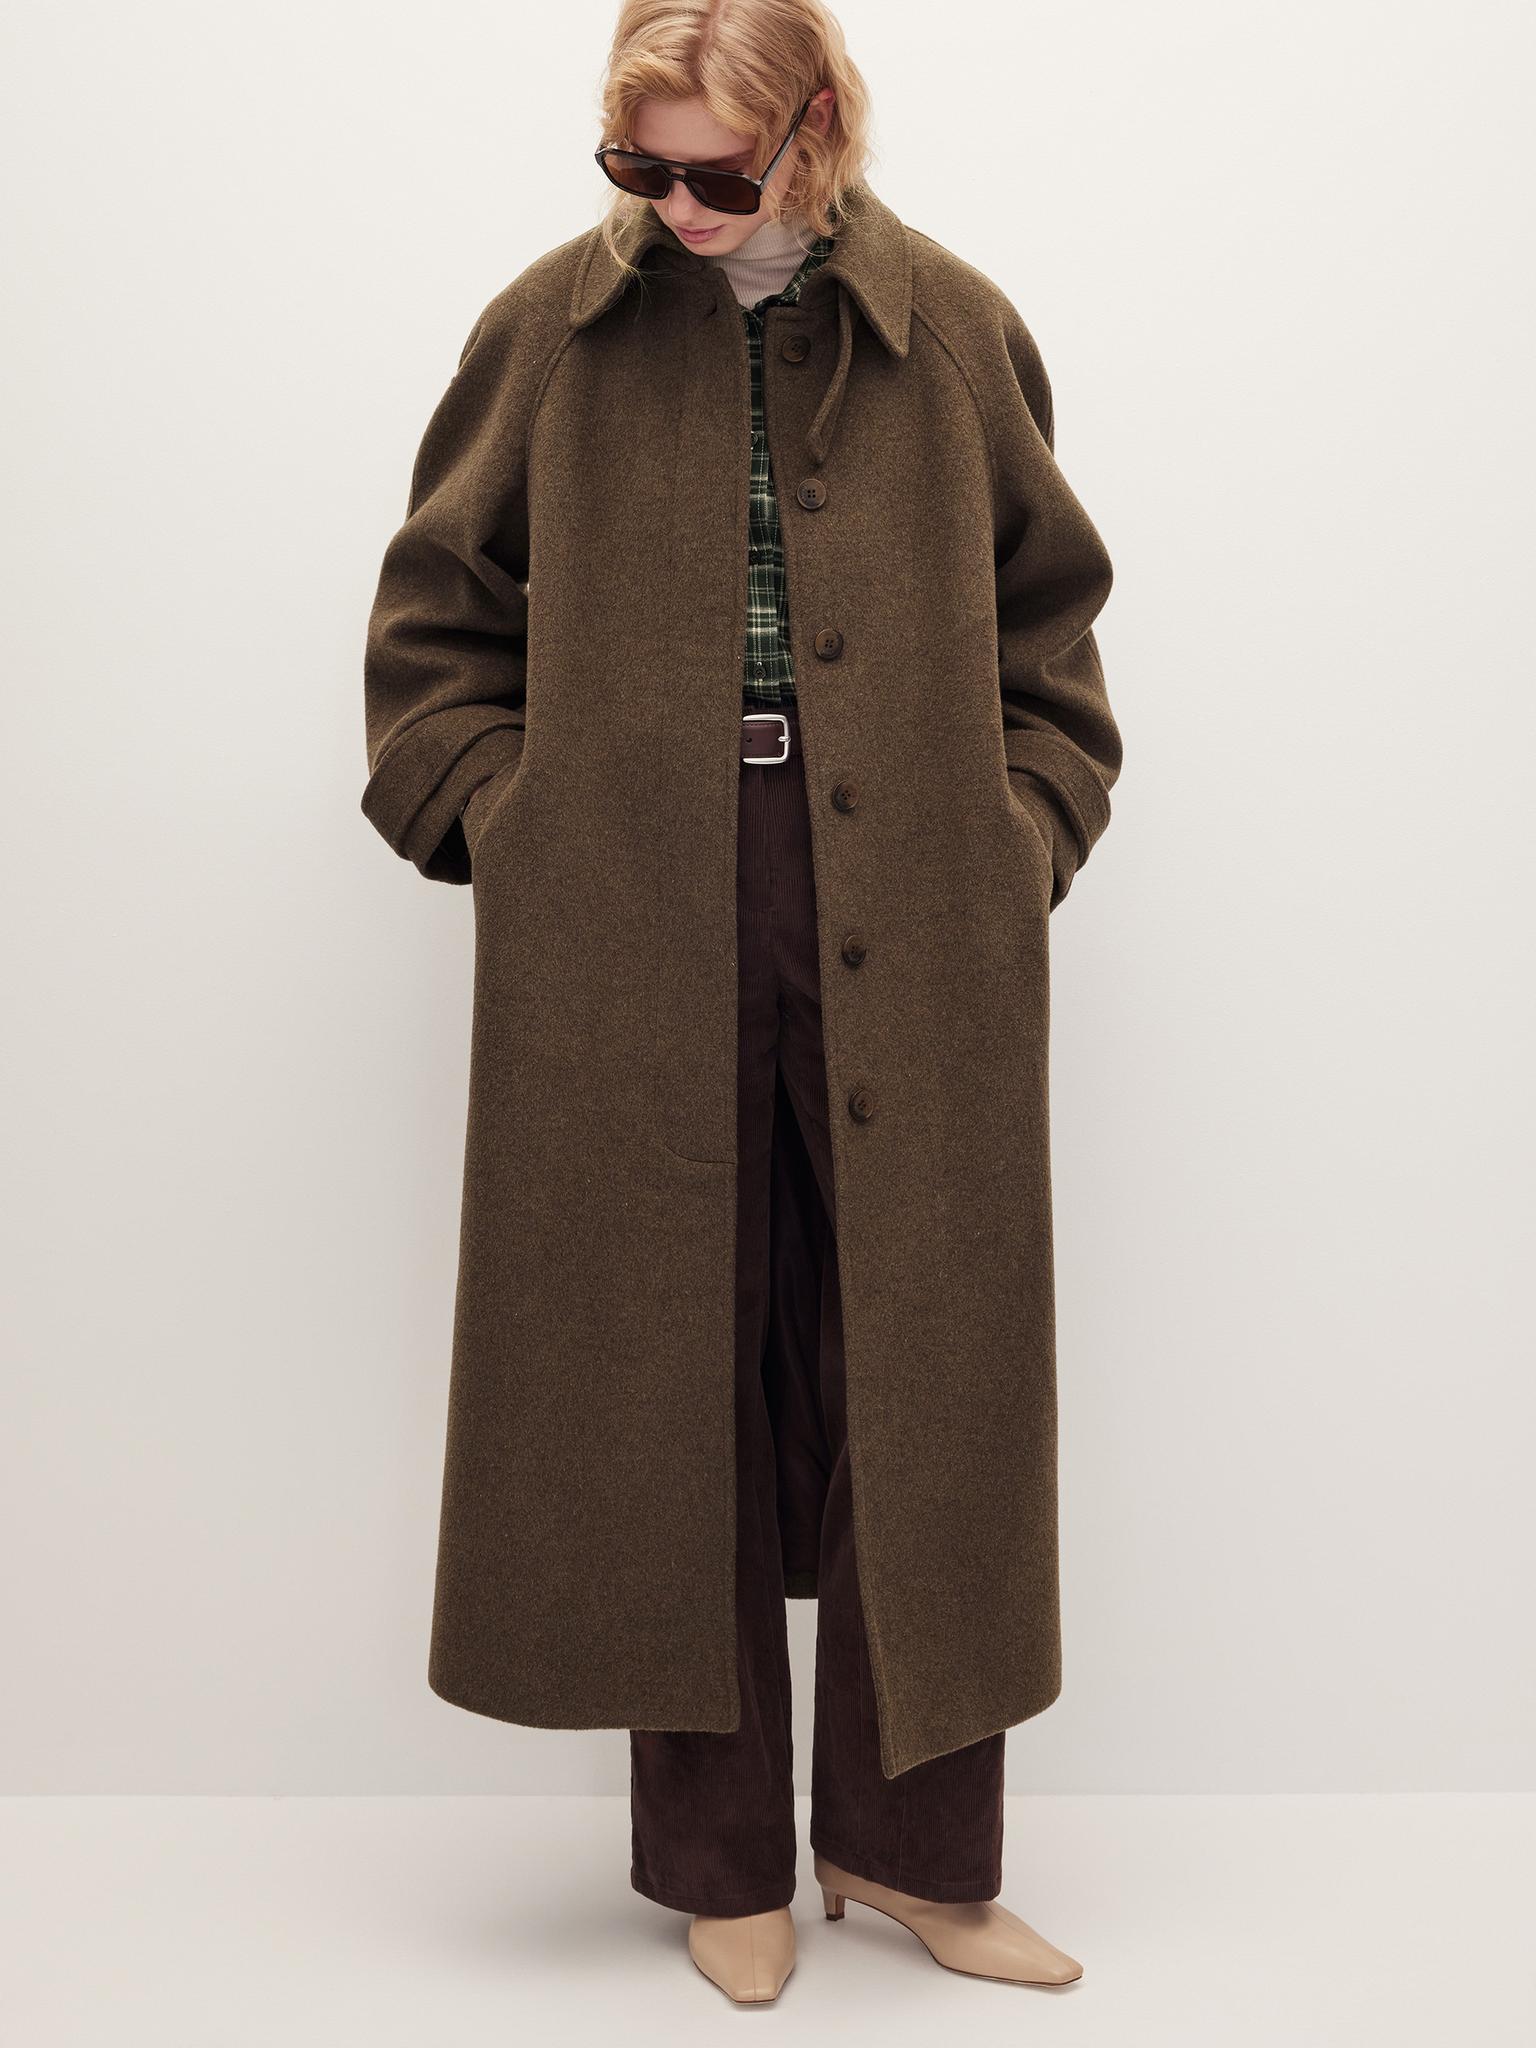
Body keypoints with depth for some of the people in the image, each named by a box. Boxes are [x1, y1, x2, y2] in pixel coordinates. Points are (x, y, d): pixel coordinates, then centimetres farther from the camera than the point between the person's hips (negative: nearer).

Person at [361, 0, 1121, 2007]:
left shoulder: (954, 331, 7)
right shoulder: (553, 331, 5)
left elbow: (1051, 622, 14)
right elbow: (433, 617, 12)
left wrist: (1024, 836, 4)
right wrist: (505, 826, 1)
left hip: (911, 950, 1)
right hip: (633, 953, 0)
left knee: (923, 1374, 5)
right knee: (670, 1384, 5)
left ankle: (909, 1834, 25)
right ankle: (721, 1858, 23)